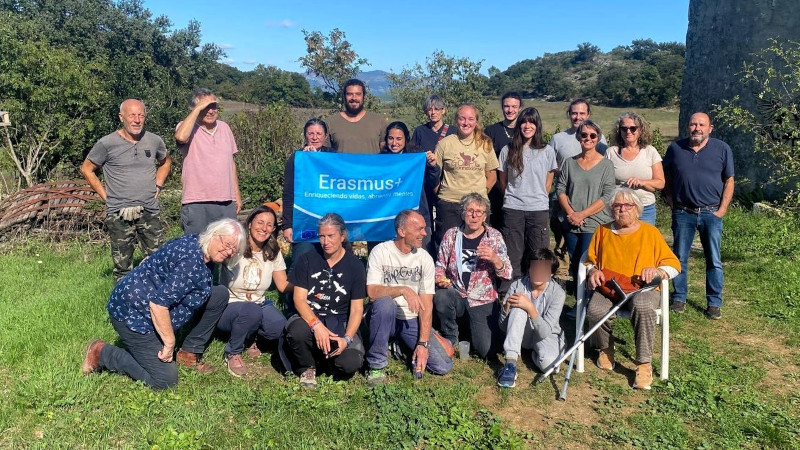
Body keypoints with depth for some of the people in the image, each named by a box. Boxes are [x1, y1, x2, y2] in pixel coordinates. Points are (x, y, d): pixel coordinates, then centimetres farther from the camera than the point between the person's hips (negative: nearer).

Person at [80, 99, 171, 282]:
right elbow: (87, 169, 7)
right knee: (122, 266, 4)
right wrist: (106, 196, 0)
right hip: (119, 214, -3)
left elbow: (165, 162, 25)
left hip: (150, 212, 3)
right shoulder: (107, 143, -4)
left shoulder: (154, 141, 5)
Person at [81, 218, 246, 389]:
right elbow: (158, 303, -31)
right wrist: (170, 343, -22)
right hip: (133, 312, -10)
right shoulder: (190, 260, -27)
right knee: (165, 380, -11)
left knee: (221, 294, 2)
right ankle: (101, 353, 4)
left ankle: (188, 354, 10)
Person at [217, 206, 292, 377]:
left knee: (283, 329, -25)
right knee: (251, 311, -39)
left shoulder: (273, 253, 2)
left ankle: (250, 338, 10)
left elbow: (283, 285, 4)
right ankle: (232, 354, -10)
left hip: (259, 306, 4)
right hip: (229, 308, -4)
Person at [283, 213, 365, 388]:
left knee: (350, 363, -26)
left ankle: (325, 354, 12)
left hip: (340, 322, 0)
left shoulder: (355, 266, 0)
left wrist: (347, 339, -18)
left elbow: (357, 308, -2)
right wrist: (317, 325, -24)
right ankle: (307, 367, -1)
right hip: (309, 317, 0)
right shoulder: (307, 259, 0)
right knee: (297, 332, -36)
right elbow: (299, 299, -6)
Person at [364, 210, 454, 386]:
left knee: (443, 366, -12)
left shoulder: (425, 259, -2)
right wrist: (403, 289, -37)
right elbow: (372, 292, -22)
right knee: (384, 303, -38)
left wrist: (423, 343, -14)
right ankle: (376, 365, -17)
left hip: (412, 321, 3)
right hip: (383, 317, -3)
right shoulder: (380, 252, -10)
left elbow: (426, 305, -6)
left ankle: (402, 347, 17)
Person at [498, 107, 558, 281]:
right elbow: (503, 181, 10)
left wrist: (539, 199, 9)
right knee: (513, 255, 6)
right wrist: (511, 197, 11)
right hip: (513, 208, 0)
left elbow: (548, 183, 9)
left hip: (539, 209, 0)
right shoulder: (508, 150, 4)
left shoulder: (547, 151, 3)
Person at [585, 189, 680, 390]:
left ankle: (644, 365, -23)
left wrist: (657, 271, -14)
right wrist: (592, 271, -1)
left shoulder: (650, 232, 9)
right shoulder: (602, 231, 15)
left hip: (642, 288, -1)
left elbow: (673, 264, 8)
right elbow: (590, 260, 22)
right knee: (595, 311, -31)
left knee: (643, 308, -38)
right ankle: (605, 348, 3)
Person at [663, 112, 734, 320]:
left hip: (711, 213, -1)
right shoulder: (675, 148, 3)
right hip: (682, 213, 1)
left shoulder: (722, 149, 0)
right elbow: (666, 177, 12)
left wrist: (722, 209, -4)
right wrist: (670, 201, 2)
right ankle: (679, 298, 20)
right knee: (680, 258, 7)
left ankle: (714, 303, 15)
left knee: (714, 260, 4)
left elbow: (729, 180, 3)